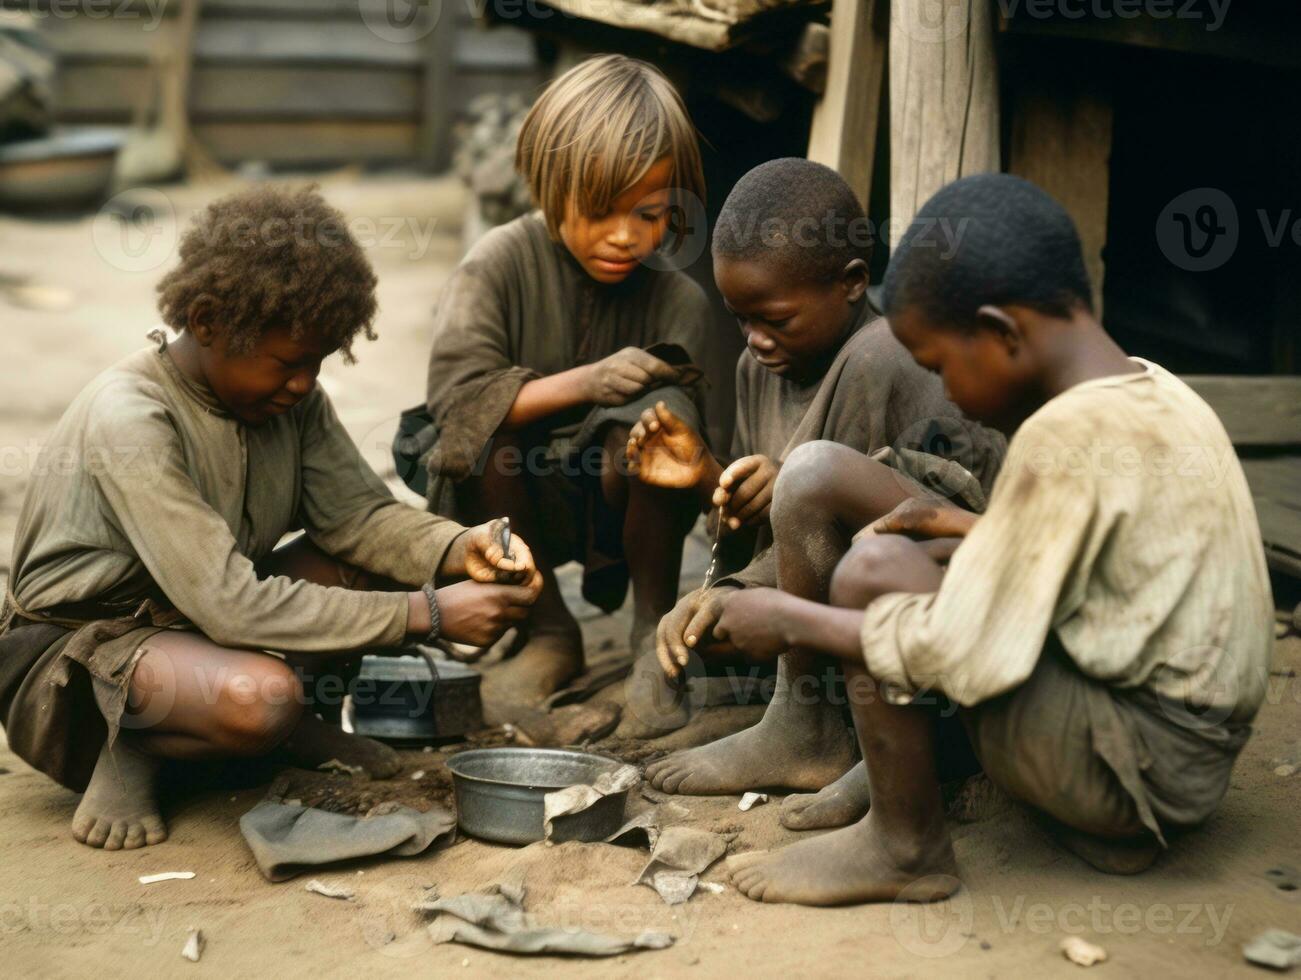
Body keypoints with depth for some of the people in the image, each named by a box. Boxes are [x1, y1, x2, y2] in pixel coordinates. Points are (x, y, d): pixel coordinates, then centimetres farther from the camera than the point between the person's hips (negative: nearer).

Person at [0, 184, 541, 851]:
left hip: (203, 617, 8)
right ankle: (130, 749, -8)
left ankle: (294, 726, 3)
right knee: (261, 695, -38)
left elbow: (359, 515, -4)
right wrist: (428, 614, -33)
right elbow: (232, 606, -33)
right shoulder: (130, 420, -28)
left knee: (391, 560, -10)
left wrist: (461, 549, -26)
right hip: (73, 654, -7)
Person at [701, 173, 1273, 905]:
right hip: (1198, 755, 10)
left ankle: (906, 847, 2)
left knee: (872, 573, -14)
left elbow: (964, 656, -23)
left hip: (1143, 764, -10)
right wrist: (963, 528, 16)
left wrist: (792, 621, -11)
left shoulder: (1069, 432, -22)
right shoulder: (1156, 393, 6)